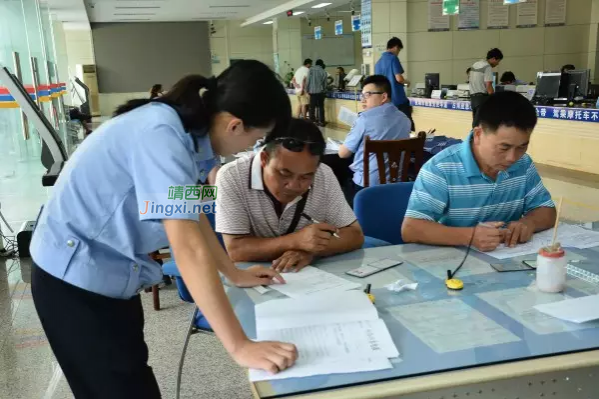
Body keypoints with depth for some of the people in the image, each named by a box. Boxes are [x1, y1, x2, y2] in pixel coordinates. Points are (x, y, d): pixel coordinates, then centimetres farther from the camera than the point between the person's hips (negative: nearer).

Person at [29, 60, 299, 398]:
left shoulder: (189, 128, -3)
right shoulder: (161, 135, -30)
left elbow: (191, 215, 10)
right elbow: (189, 248, -35)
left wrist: (235, 274, 12)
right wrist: (240, 346, -34)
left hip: (114, 270, 8)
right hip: (76, 274, -8)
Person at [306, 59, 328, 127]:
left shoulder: (311, 70, -2)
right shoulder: (324, 72, 0)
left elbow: (308, 80, -4)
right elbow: (325, 83, 4)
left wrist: (308, 90, 4)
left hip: (312, 91, 0)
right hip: (321, 91, 1)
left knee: (312, 107, 6)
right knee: (321, 107, 5)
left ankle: (312, 120, 7)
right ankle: (321, 121, 6)